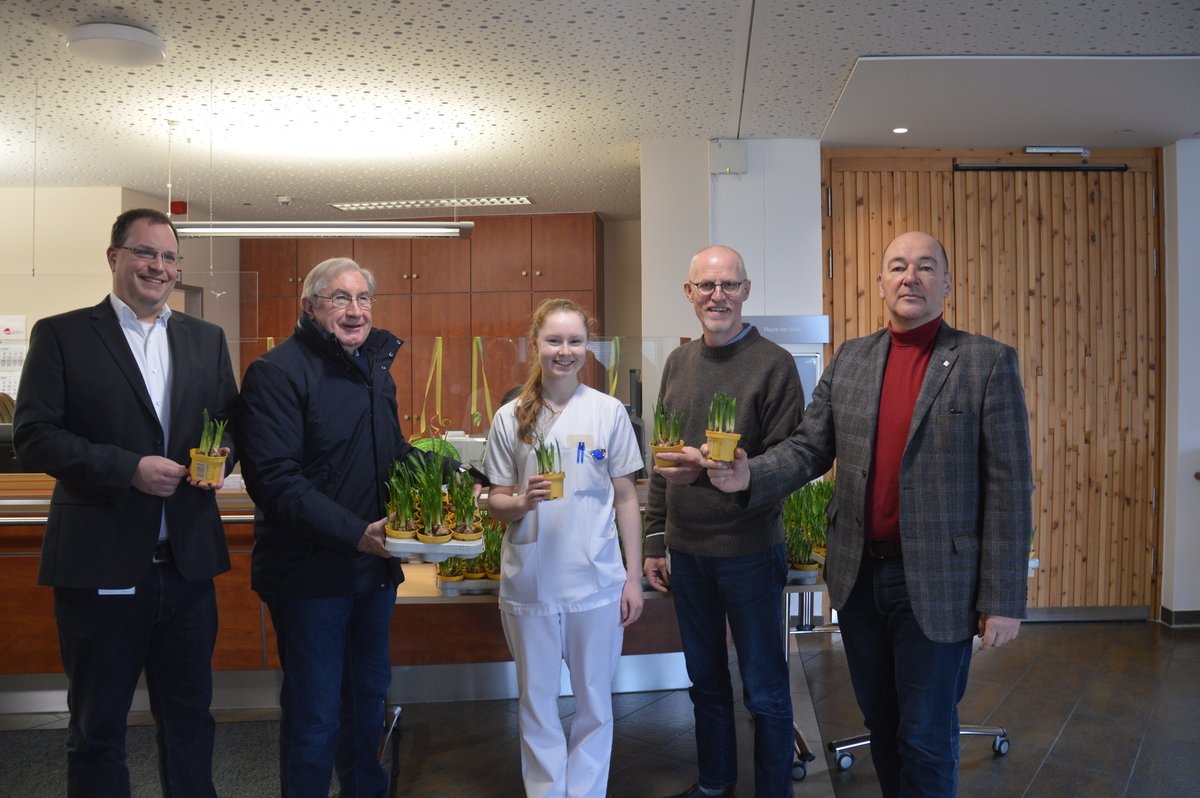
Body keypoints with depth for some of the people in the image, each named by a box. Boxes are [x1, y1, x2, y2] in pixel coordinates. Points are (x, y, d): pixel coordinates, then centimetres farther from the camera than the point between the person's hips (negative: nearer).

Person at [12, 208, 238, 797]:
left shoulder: (206, 339, 10)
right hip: (101, 566, -3)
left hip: (188, 564, 3)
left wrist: (222, 458, -9)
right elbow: (33, 436, -8)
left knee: (190, 717, 16)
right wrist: (129, 468, -18)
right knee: (97, 726, 13)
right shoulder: (61, 335, -1)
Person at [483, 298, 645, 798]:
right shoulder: (510, 418, 0)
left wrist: (634, 576, 1)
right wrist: (522, 502, -18)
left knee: (594, 701, 12)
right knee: (536, 701, 13)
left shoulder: (609, 412, -1)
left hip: (596, 582, 0)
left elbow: (626, 499, 3)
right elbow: (495, 502, 4)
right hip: (529, 583, 1)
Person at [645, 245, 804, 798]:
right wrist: (654, 542, 11)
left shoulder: (773, 363, -10)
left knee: (764, 690, 9)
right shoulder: (678, 363, 7)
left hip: (749, 550, -5)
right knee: (705, 680, 20)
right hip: (686, 550, 5)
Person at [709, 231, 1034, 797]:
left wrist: (1003, 600, -11)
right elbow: (809, 448, 5)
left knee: (925, 738, 7)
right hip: (858, 575, 4)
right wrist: (750, 476, -15)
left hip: (935, 584, -4)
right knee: (879, 722, 20)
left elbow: (1008, 488, -9)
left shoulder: (988, 363, -7)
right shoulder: (848, 360, 6)